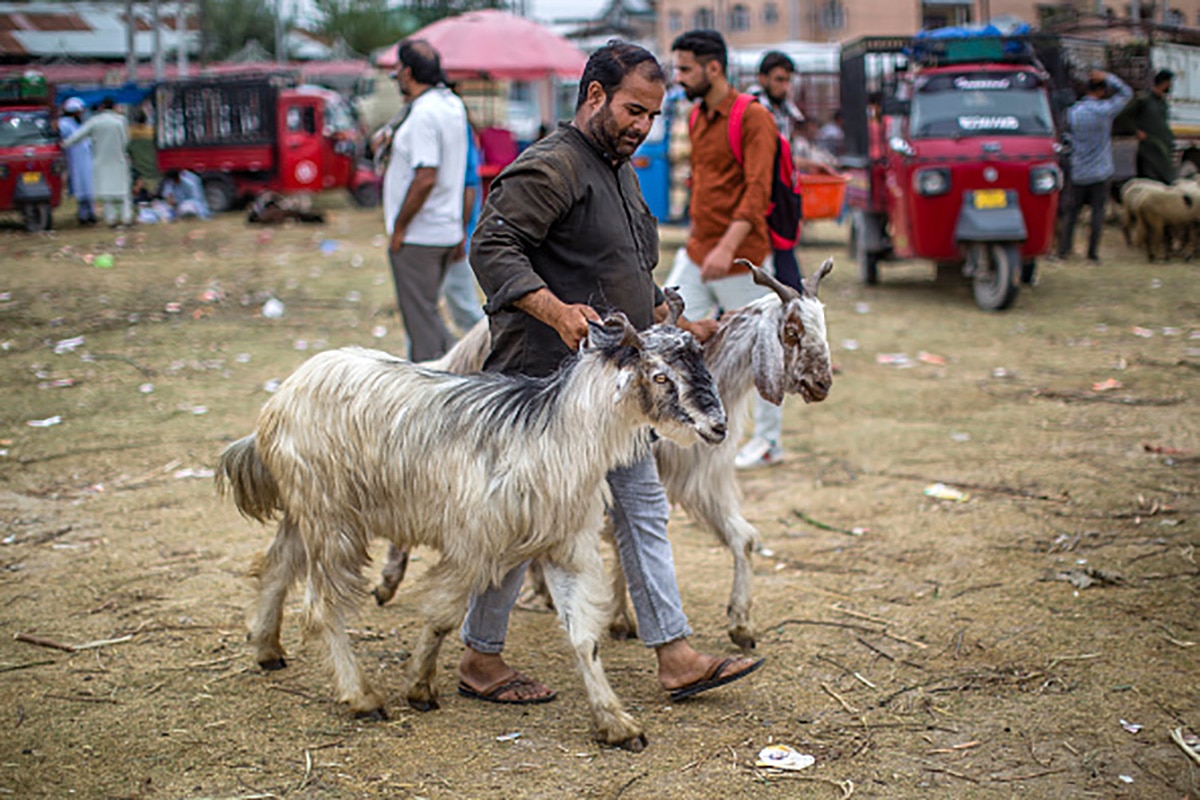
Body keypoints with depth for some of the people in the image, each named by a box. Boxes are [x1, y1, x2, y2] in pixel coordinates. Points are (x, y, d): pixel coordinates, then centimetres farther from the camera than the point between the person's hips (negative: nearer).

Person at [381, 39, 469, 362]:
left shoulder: (423, 115, -19)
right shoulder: (453, 105, 10)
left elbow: (425, 179, -25)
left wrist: (398, 228, -18)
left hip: (418, 236, -9)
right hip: (447, 229, 9)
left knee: (420, 316, -2)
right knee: (425, 313, 18)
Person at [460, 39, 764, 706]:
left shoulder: (621, 172, 19)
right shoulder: (550, 167, -13)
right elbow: (492, 248, -23)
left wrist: (676, 327, 23)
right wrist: (557, 311, -34)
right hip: (549, 380, -10)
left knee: (644, 511, 9)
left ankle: (675, 656, 14)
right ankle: (479, 659, 13)